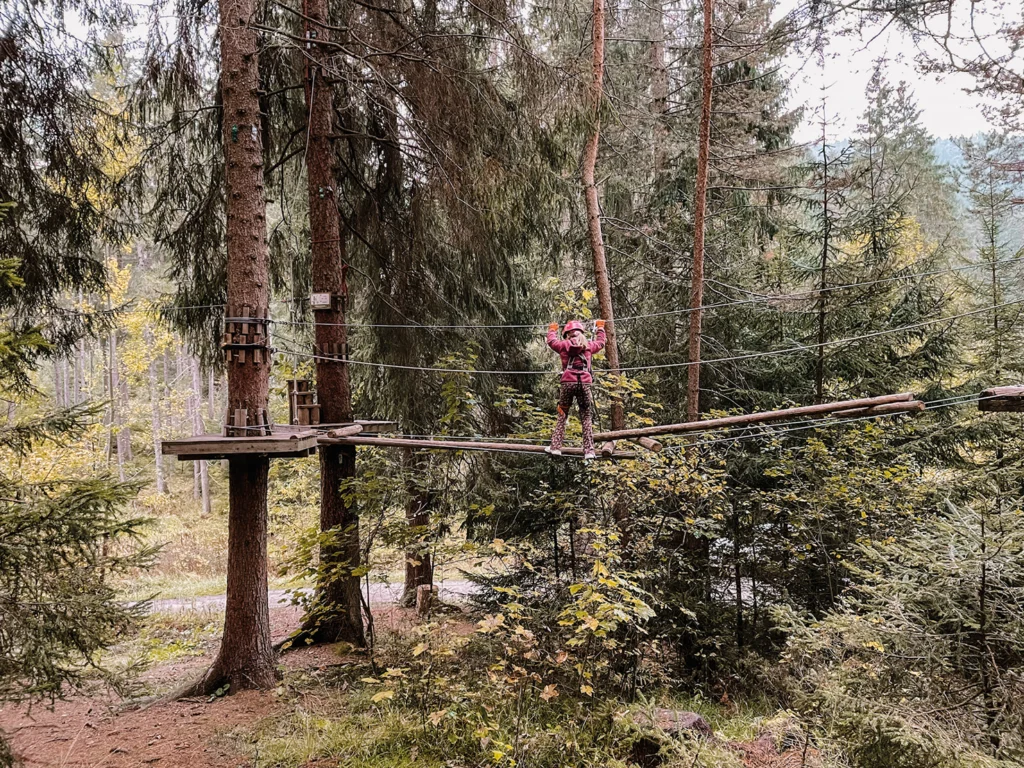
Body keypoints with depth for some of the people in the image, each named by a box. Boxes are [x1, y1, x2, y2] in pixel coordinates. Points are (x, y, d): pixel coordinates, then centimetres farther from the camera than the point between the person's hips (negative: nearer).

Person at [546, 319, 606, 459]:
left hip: (568, 383, 0)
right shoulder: (588, 346, 11)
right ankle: (589, 450, -2)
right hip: (585, 383, 0)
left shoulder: (564, 345, 8)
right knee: (586, 418, 3)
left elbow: (551, 341, 29)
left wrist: (552, 330, 49)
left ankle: (555, 447, 3)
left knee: (562, 416, 9)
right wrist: (600, 328, 49)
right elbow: (600, 343, 32)